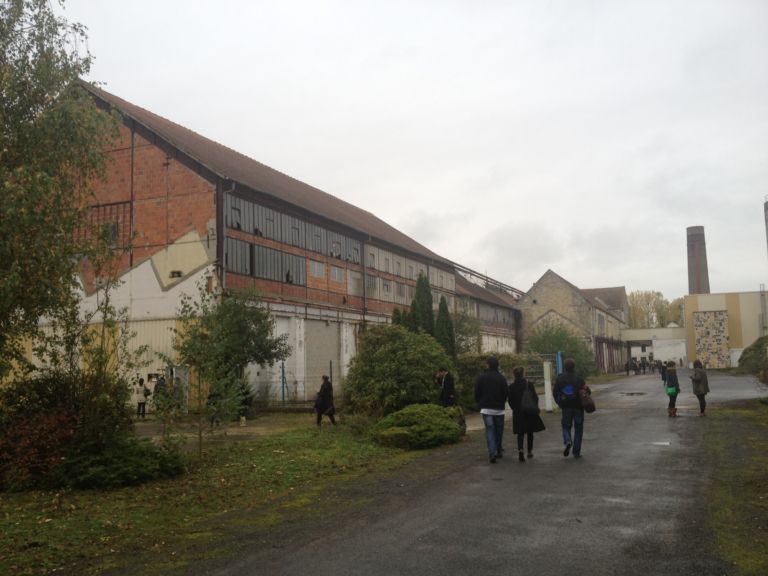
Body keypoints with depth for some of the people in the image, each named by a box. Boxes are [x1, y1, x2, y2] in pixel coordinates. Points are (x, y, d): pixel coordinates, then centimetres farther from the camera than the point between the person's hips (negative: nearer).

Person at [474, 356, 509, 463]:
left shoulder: (481, 377, -4)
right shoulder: (501, 378, -3)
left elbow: (477, 393, -2)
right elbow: (506, 393, -1)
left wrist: (480, 404, 15)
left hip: (486, 408, -1)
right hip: (499, 409, 1)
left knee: (489, 430, -2)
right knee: (498, 430, 14)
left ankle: (492, 453, -16)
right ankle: (498, 451, 23)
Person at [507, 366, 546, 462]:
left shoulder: (511, 386, -5)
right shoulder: (529, 384, -8)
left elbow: (510, 401, -2)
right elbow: (535, 397, -5)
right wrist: (535, 408, 9)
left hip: (518, 413, 0)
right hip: (530, 412, 0)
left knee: (520, 433, 5)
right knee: (530, 432, 15)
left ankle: (520, 449, -18)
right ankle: (530, 451, 23)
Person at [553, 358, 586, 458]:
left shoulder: (560, 379, -1)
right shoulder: (579, 379, -7)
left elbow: (555, 393, 1)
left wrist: (559, 403, 14)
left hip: (566, 407, 1)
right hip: (578, 406, -1)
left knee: (566, 426, 14)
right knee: (578, 428, 9)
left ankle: (567, 441, -17)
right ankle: (576, 452, 8)